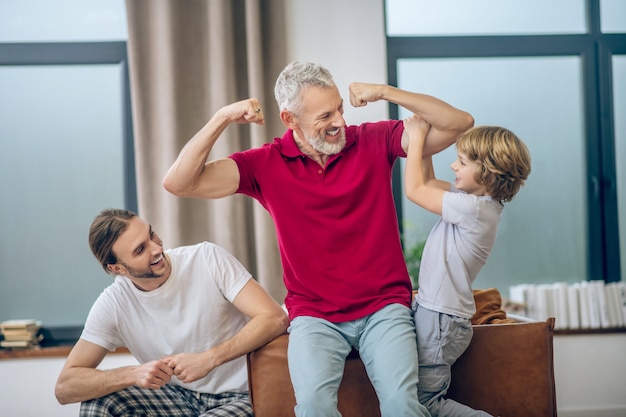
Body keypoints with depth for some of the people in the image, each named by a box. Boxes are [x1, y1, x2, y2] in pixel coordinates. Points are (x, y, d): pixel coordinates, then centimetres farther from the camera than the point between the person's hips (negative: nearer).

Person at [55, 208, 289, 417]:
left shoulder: (207, 258, -14)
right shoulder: (113, 303, -9)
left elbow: (275, 319, -21)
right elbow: (65, 387, -12)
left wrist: (208, 359, -30)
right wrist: (134, 373, -27)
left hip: (237, 398, -3)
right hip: (179, 397, 4)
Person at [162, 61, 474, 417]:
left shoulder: (375, 141, 2)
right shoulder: (266, 164, 1)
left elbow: (459, 123, -3)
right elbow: (178, 183, -6)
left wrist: (385, 92, -11)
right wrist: (223, 118, -14)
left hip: (384, 307, 0)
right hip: (314, 316, 0)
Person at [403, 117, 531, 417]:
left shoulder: (474, 209, -22)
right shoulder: (475, 198, 7)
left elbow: (414, 189, -16)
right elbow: (429, 183, 21)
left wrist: (417, 138, -6)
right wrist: (422, 138, 10)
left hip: (441, 319, -10)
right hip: (432, 311, 10)